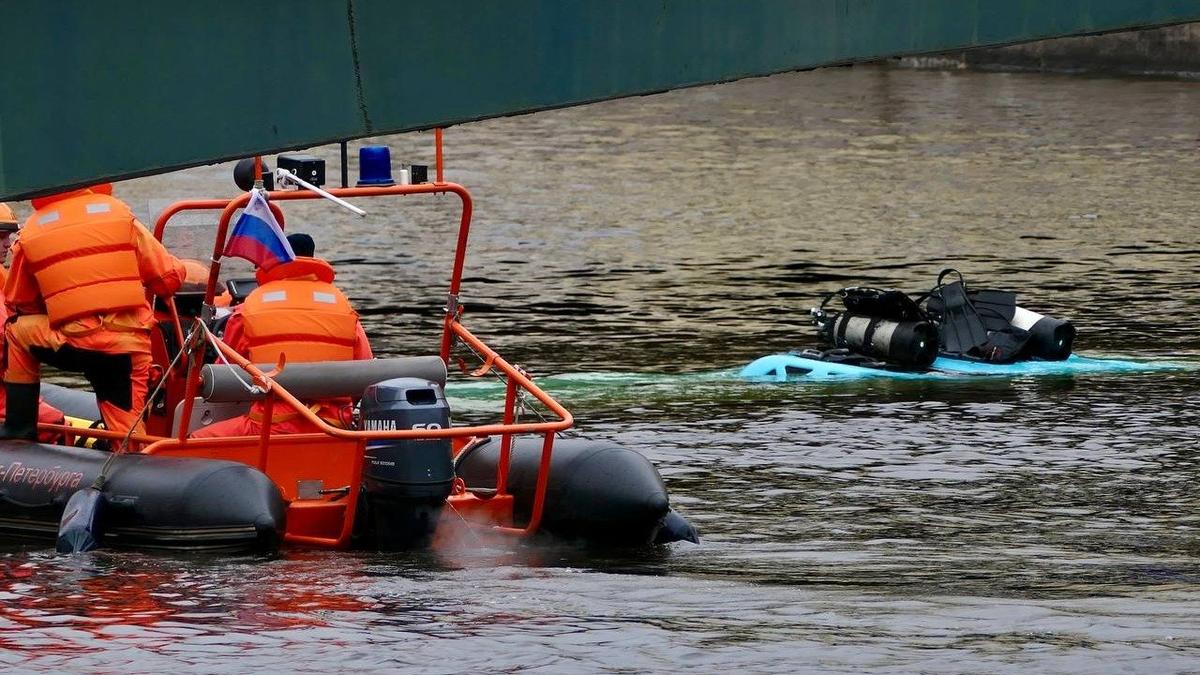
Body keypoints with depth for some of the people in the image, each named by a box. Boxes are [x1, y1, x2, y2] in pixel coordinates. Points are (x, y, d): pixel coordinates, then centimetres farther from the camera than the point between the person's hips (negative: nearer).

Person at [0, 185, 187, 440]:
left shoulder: (31, 231, 6)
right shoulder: (118, 213, 6)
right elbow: (169, 277, 7)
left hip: (71, 345, -1)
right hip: (129, 348, 1)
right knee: (126, 435, 10)